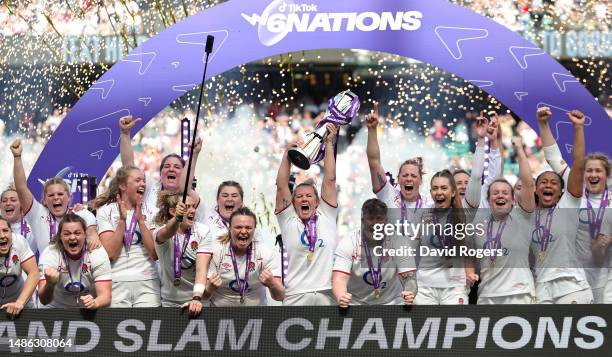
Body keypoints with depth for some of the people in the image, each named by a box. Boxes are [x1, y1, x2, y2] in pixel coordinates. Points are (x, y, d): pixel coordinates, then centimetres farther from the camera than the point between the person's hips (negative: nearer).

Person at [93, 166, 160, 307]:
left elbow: (155, 254, -5)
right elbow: (110, 253, -9)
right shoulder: (105, 211, 3)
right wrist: (122, 220, -12)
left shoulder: (151, 212, 7)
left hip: (147, 283, 1)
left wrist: (140, 219, -9)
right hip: (116, 284, -1)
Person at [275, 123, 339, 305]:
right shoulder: (288, 220, 10)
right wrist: (288, 152, 2)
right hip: (296, 296, -1)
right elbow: (281, 186, 4)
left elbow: (330, 180, 8)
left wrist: (329, 143, 8)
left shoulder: (326, 216, 12)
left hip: (326, 295, 1)